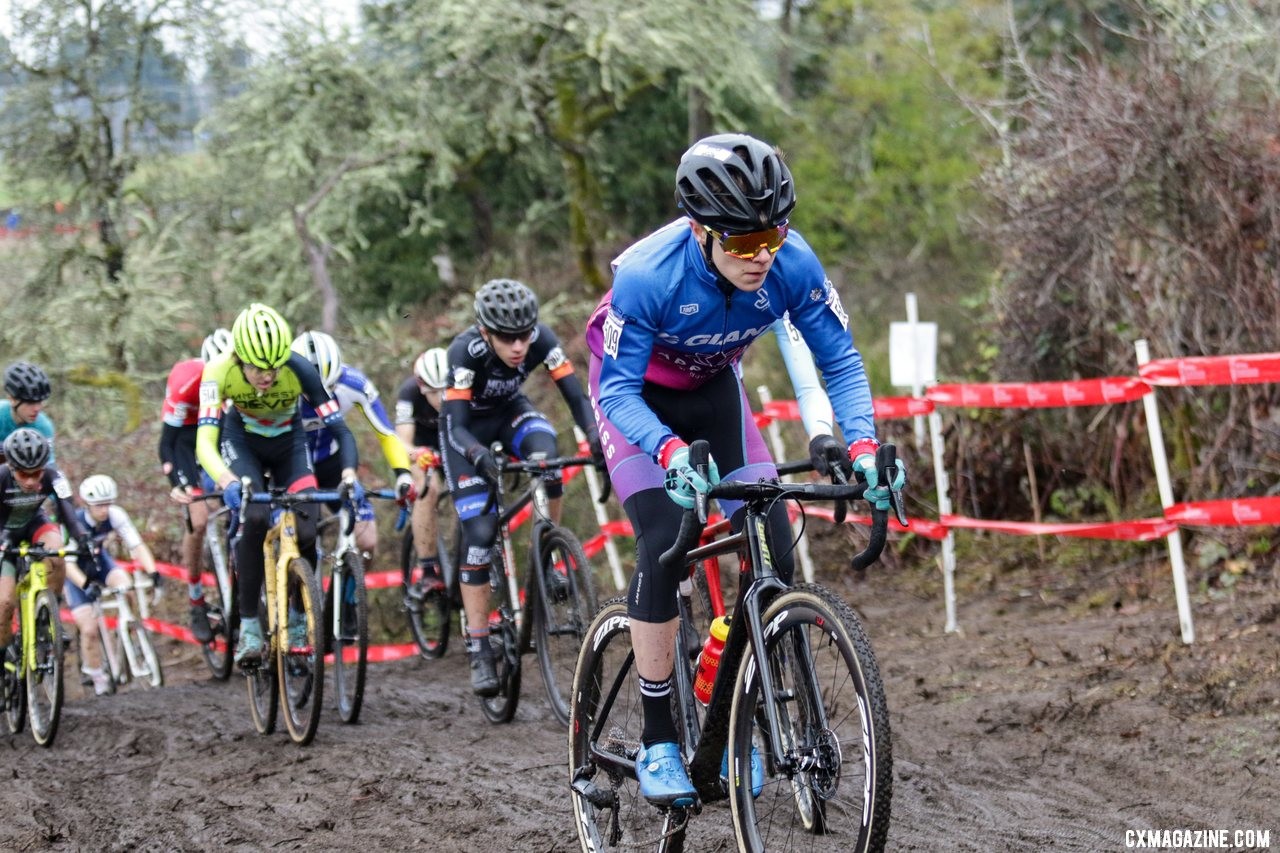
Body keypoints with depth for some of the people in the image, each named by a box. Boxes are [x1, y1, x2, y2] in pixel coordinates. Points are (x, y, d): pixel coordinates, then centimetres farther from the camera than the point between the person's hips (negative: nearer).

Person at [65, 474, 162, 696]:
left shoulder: (115, 515, -22)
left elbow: (137, 545, -24)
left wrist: (152, 572, -40)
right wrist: (86, 584, -52)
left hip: (98, 560, 3)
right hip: (75, 571, -3)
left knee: (126, 586, -30)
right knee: (89, 629, -14)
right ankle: (96, 676, 6)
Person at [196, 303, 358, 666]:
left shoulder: (300, 371, -32)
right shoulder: (220, 372, -32)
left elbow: (339, 428, -33)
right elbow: (205, 440, -40)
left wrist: (349, 474, -51)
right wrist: (226, 480, -59)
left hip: (289, 443, 1)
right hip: (242, 442, -1)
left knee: (306, 531, -17)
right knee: (255, 518, -28)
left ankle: (299, 621, 8)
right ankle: (249, 626, -17)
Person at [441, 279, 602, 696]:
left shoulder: (541, 339, -28)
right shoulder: (466, 351, -35)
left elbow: (576, 396, -28)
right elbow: (456, 427, -38)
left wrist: (595, 435, -48)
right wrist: (479, 455, -59)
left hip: (510, 411, 3)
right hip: (469, 427, -3)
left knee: (545, 459, -34)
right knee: (480, 533, -15)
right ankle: (480, 653, -9)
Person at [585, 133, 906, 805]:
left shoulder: (793, 265, -27)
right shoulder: (647, 275, -36)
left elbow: (840, 361, -16)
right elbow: (618, 391, -30)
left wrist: (862, 444, -32)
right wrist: (671, 451, -49)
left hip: (712, 392, 4)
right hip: (637, 394, -4)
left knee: (772, 546, -11)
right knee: (664, 544, -22)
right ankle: (658, 742, -12)